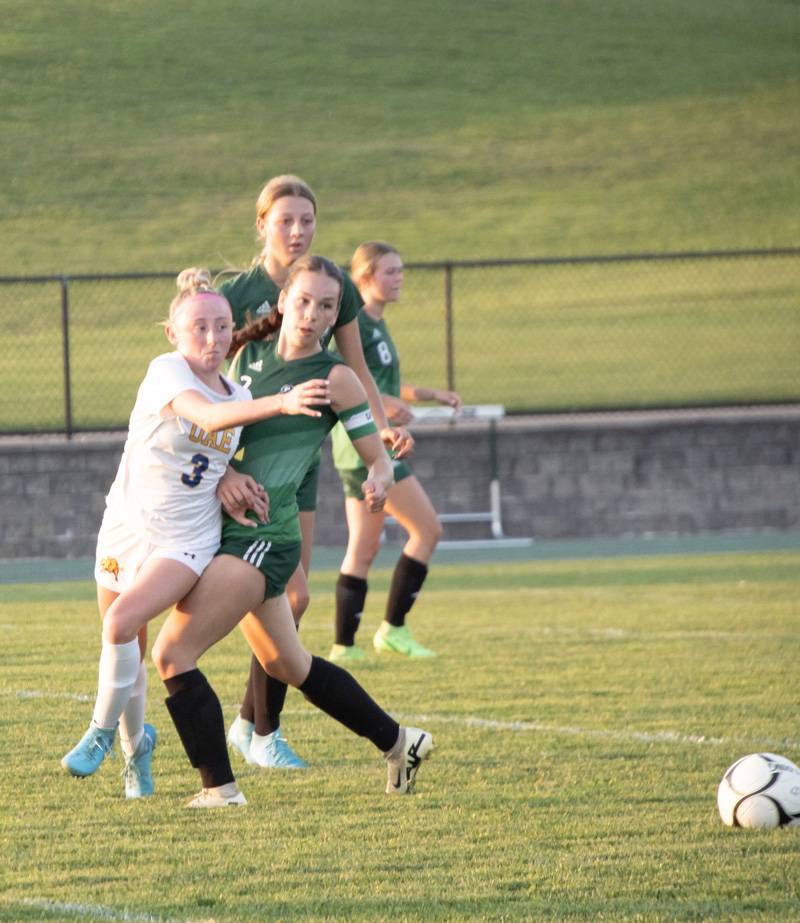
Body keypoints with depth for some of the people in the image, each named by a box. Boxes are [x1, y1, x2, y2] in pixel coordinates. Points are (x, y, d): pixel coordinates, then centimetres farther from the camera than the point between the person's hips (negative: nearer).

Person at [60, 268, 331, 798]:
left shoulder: (240, 396, 5)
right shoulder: (167, 372, -13)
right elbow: (208, 417, -33)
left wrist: (230, 481, -3)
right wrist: (281, 403, -47)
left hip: (188, 540, 1)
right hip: (127, 529, -1)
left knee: (121, 622, -23)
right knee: (128, 656, 7)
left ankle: (103, 732, -6)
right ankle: (136, 745, 31)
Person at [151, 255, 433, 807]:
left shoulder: (334, 377, -7)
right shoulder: (249, 354, 9)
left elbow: (378, 456, -5)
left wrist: (378, 482, -24)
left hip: (264, 539, -8)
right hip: (232, 532, 8)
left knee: (172, 653, -15)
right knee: (287, 665, 21)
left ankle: (220, 789, -10)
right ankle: (398, 742, 35)